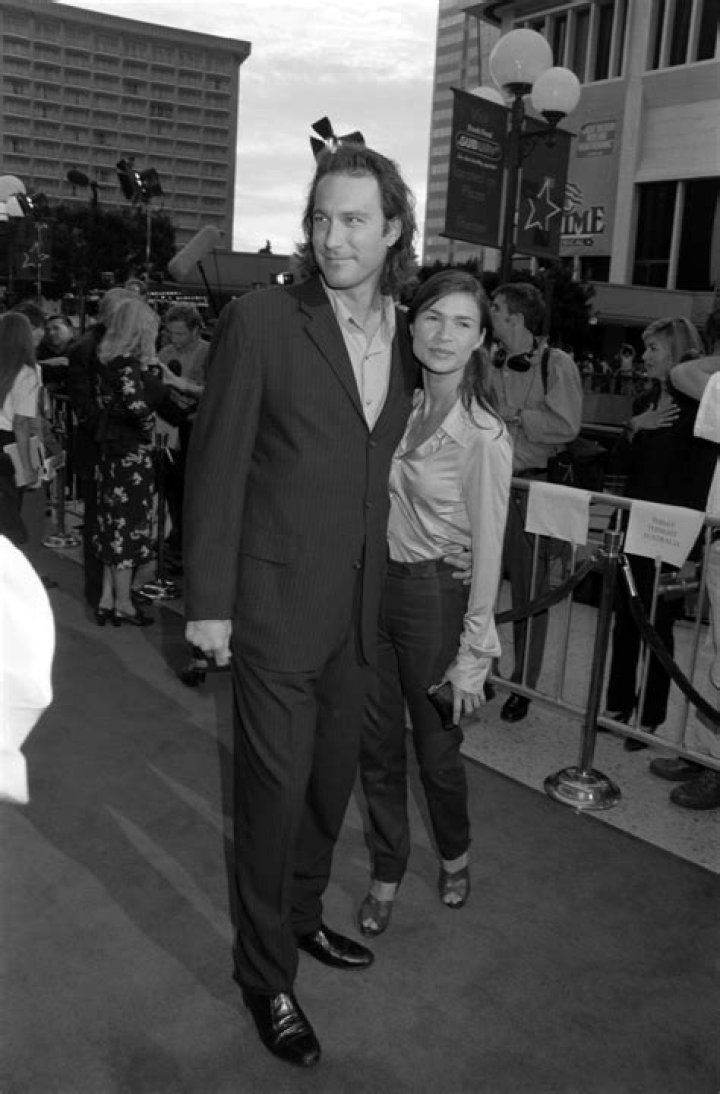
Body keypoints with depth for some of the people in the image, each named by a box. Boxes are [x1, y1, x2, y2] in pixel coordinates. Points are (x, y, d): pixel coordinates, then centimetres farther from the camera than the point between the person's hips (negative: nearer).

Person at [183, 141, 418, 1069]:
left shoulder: (405, 335, 5)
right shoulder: (260, 321, -12)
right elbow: (216, 465, -10)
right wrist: (208, 600, -11)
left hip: (357, 606, 6)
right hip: (275, 601, -5)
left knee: (332, 775, 19)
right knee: (275, 788, 5)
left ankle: (300, 914, 45)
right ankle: (265, 972, 27)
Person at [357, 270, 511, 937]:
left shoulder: (485, 437, -16)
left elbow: (488, 554, -13)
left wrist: (474, 656, -11)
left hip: (434, 595, -5)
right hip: (375, 582, 5)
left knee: (436, 749, 12)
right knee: (378, 744, 13)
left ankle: (455, 855, 42)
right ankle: (387, 874, 33)